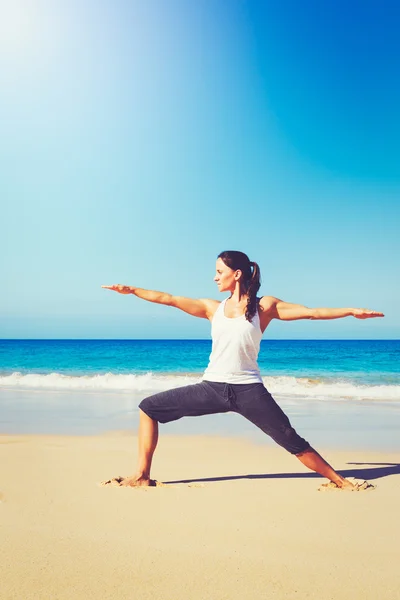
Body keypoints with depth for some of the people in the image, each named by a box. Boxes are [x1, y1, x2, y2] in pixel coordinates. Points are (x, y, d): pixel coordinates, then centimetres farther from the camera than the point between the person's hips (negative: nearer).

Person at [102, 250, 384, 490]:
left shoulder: (264, 306, 1)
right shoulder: (213, 308, 10)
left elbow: (311, 312, -3)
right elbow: (169, 299, 11)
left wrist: (352, 311, -11)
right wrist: (131, 290, 12)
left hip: (248, 390, -3)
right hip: (212, 388, 4)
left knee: (291, 440, -5)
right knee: (148, 408, 0)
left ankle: (338, 480, 16)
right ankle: (143, 475, 8)